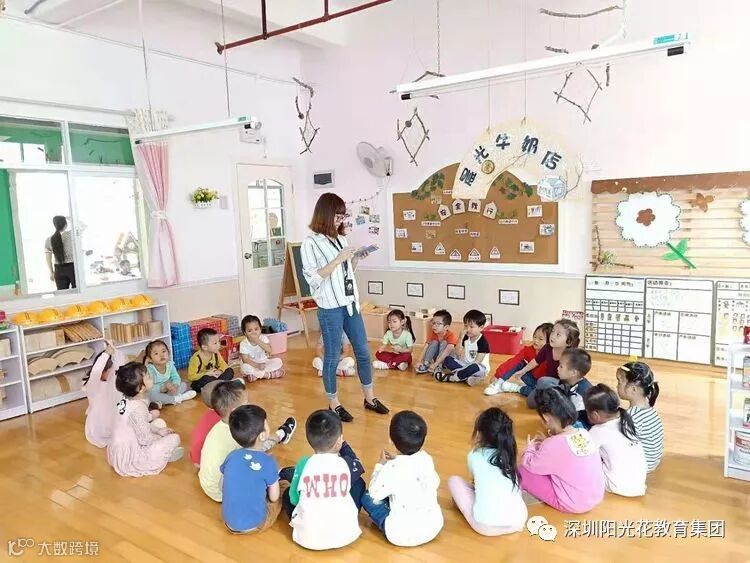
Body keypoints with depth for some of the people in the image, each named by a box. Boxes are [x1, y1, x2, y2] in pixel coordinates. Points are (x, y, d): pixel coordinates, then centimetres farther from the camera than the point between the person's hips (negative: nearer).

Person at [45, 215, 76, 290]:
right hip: (72, 267, -3)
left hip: (59, 270, 4)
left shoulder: (49, 240, 2)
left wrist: (51, 273, 15)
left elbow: (48, 259, 6)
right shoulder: (71, 234, -10)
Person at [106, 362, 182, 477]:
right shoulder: (138, 408, -30)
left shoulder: (127, 400, -2)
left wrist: (158, 430, 9)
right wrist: (161, 438, -3)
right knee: (174, 438, -8)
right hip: (130, 460, -9)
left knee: (160, 423, 17)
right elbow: (145, 439, -22)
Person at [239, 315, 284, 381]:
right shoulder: (244, 344, -14)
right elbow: (246, 360, -19)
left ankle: (255, 375, -24)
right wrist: (258, 365, -33)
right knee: (244, 367, -34)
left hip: (264, 362, 3)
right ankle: (269, 374, -27)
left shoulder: (264, 338, -9)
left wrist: (258, 341, -34)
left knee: (278, 361, -17)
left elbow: (269, 350, -24)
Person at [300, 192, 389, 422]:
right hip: (330, 308, -7)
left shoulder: (341, 239, 10)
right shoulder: (311, 243, -8)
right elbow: (313, 277, -14)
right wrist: (338, 259, -18)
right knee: (332, 356, 4)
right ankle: (334, 404, 19)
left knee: (363, 351, 12)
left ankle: (370, 398, 25)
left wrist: (355, 259, 1)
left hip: (350, 303, 7)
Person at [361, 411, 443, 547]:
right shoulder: (427, 459, -7)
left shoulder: (392, 468, -21)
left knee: (366, 497, 9)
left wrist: (381, 464, 5)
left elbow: (375, 493, -8)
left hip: (402, 535, -5)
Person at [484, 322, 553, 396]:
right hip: (531, 378, 4)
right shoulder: (528, 350, -8)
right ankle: (498, 383, -12)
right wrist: (498, 374, -23)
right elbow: (513, 361, -17)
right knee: (518, 363, -13)